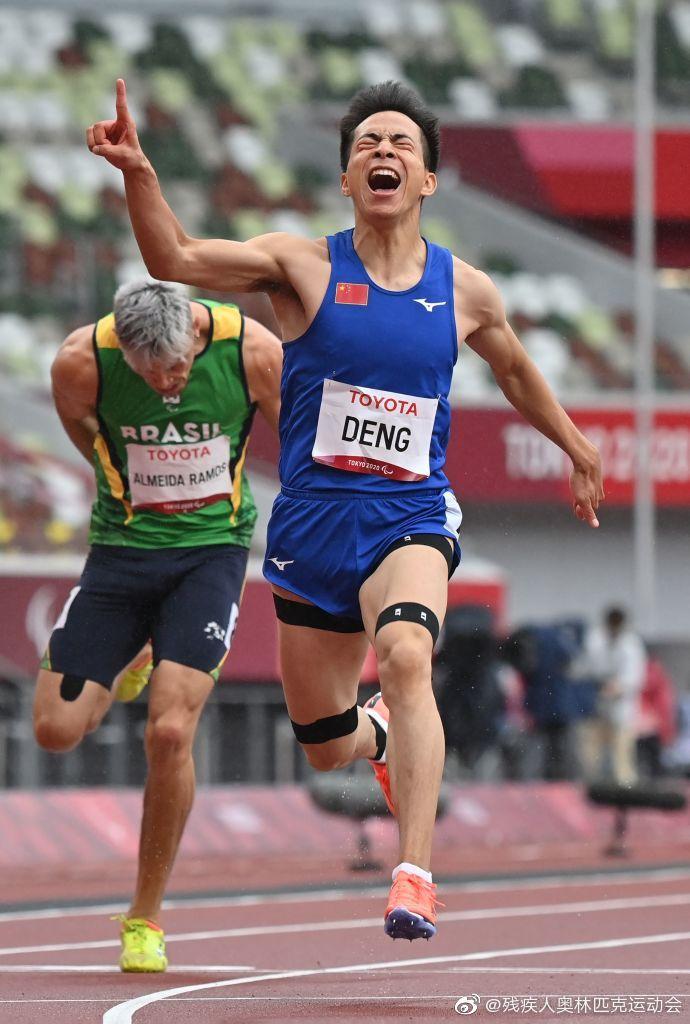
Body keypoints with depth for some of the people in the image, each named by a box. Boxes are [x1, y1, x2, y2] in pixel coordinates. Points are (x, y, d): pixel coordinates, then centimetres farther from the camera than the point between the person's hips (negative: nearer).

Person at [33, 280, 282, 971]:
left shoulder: (253, 351, -19)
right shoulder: (80, 362, -18)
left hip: (213, 548, -2)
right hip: (122, 545, 2)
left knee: (170, 732, -17)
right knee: (56, 727, -4)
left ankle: (145, 919, -1)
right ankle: (138, 655, 33)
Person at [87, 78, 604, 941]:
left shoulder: (466, 292, 4)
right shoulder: (306, 267, -2)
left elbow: (516, 370, 25)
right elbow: (175, 260, -14)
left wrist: (578, 450, 34)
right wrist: (139, 174, -30)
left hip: (409, 521, -1)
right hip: (311, 522, 1)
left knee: (405, 654, -33)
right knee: (324, 746, 10)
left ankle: (415, 877, -37)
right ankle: (384, 736, 50)